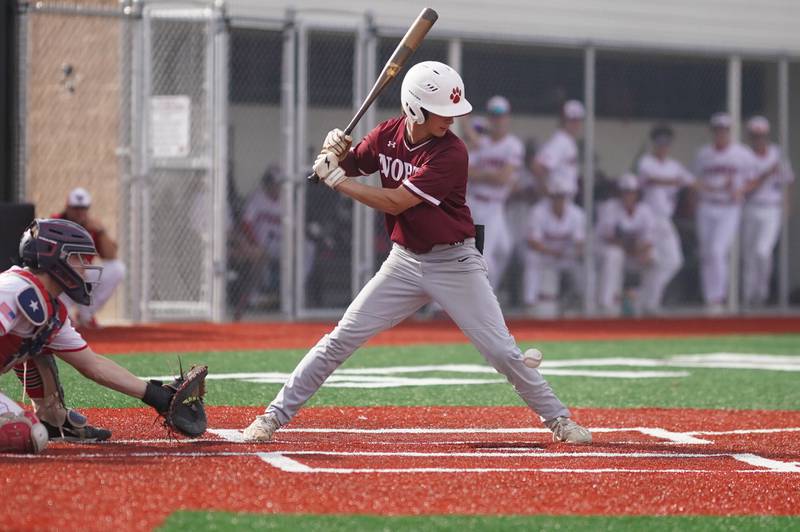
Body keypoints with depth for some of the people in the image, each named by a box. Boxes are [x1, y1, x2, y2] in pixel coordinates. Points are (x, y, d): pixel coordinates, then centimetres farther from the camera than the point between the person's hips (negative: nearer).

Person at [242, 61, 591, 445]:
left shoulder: (451, 154, -21)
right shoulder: (387, 136, -5)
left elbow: (395, 203, -24)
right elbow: (343, 167, 10)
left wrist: (335, 179, -20)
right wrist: (335, 151, -14)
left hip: (455, 264, -3)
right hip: (405, 262, 4)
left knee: (502, 351, -6)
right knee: (340, 340, -2)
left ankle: (558, 419, 11)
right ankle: (275, 415, 4)